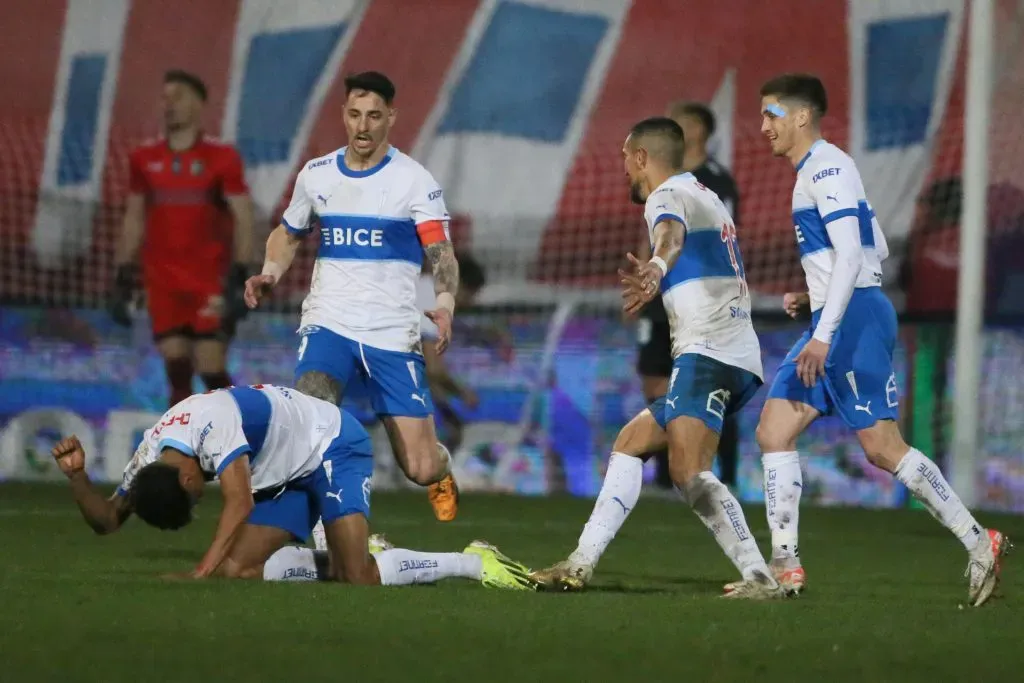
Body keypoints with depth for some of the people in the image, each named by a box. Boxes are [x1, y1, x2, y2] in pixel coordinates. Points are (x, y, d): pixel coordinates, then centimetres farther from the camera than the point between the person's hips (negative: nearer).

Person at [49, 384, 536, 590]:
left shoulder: (212, 422, -34)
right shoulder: (148, 458, -8)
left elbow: (239, 503, -42)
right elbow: (106, 521, -1)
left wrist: (201, 573, -48)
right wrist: (76, 477, -20)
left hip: (333, 446, -9)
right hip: (283, 477, 9)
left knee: (359, 579, -24)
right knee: (236, 570, -9)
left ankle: (474, 563, -5)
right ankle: (350, 553, 10)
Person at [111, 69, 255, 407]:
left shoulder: (221, 157, -4)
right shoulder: (144, 158, 8)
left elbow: (243, 218, -5)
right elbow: (134, 220, 15)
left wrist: (239, 279, -13)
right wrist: (122, 279, 11)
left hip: (210, 283, -3)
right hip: (162, 282, 3)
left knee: (212, 371, -7)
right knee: (177, 372, -2)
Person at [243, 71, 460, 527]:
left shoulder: (414, 180, -3)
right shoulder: (315, 174, 8)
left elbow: (441, 254, -11)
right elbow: (288, 233, 24)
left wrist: (445, 302, -32)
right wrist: (271, 272, 3)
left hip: (394, 335, -2)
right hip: (328, 324, 2)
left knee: (420, 469, -1)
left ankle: (440, 469, 37)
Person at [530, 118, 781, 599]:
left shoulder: (667, 196, -5)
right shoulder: (704, 196, 26)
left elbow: (672, 234, -30)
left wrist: (656, 267, -51)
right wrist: (660, 282, 63)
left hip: (708, 354, -10)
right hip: (738, 358, 10)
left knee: (689, 473, -23)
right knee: (630, 444, 15)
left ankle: (759, 578, -32)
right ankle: (581, 565, 12)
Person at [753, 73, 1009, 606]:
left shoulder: (826, 167, -10)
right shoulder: (816, 171, 20)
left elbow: (850, 252, -20)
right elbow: (878, 250, 24)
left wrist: (824, 333, -24)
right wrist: (812, 298, 18)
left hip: (854, 318, -10)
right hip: (836, 323, 10)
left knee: (882, 448, -9)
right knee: (773, 431, 3)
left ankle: (978, 542, -4)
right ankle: (785, 567, 0)